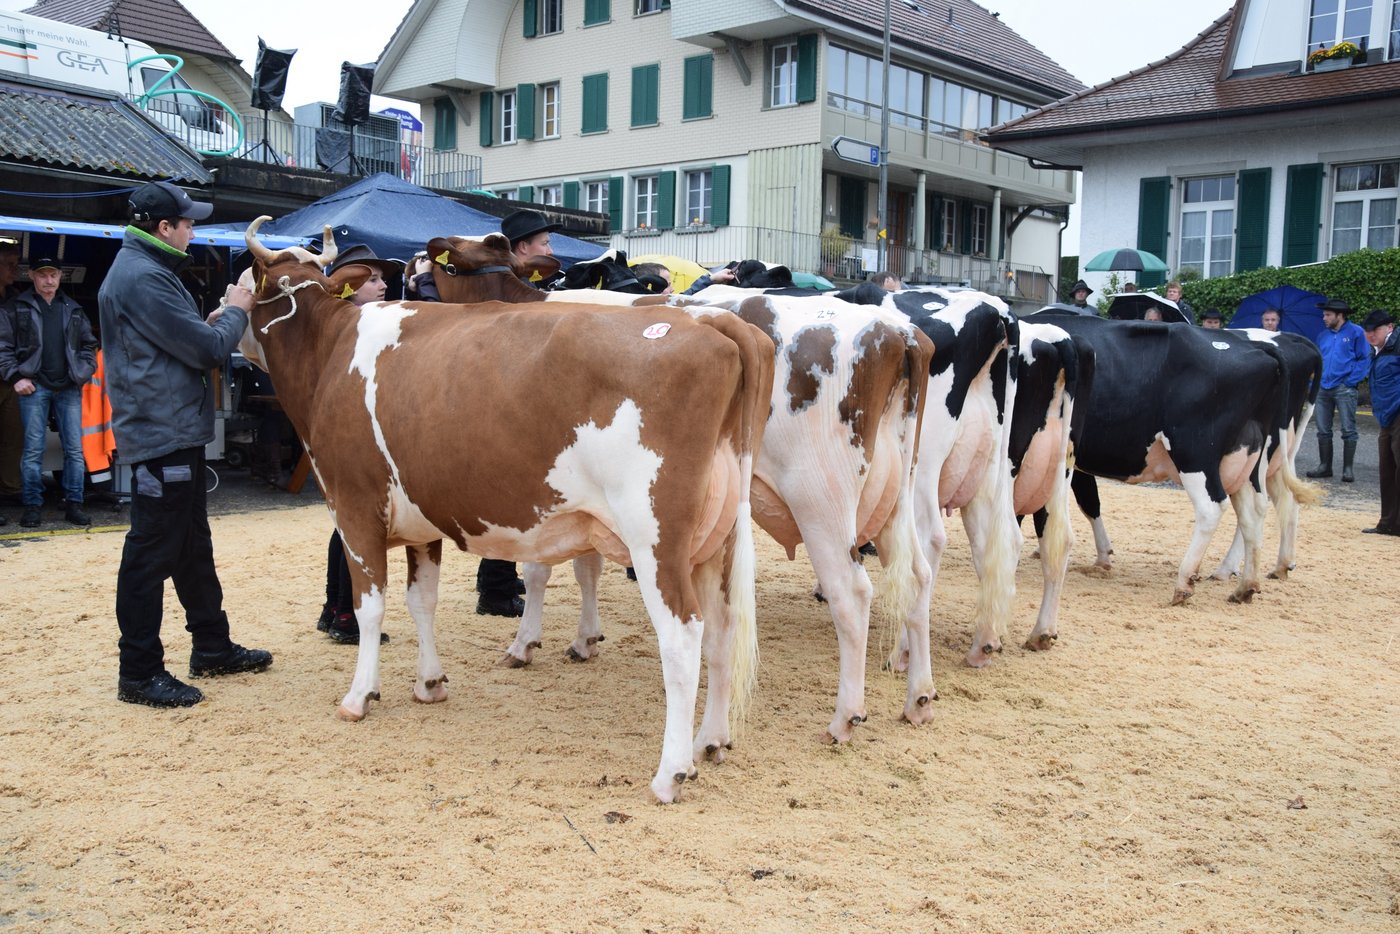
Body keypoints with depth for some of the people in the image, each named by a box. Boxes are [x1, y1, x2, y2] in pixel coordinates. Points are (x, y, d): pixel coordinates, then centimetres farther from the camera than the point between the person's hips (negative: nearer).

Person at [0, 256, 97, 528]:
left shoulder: (74, 310, 14)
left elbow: (89, 345, 17)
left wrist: (84, 372, 2)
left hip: (69, 388, 3)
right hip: (34, 387, -2)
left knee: (74, 449, 1)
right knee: (33, 450, -1)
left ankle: (74, 504, 7)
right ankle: (33, 505, 6)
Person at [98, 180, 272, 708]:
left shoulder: (143, 269, 15)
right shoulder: (142, 278, -18)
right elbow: (208, 350, -18)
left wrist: (215, 321, 5)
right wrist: (236, 312, -2)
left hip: (176, 432, 11)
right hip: (161, 434, -11)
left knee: (193, 545, 18)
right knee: (151, 553, -3)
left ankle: (212, 649, 30)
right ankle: (139, 673, 6)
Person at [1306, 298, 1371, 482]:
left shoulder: (1355, 332, -3)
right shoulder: (1323, 335, 14)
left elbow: (1365, 359, -5)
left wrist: (1352, 381, -11)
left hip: (1344, 389, -6)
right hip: (1323, 389, 6)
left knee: (1348, 430, -4)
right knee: (1323, 431, 8)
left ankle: (1348, 469, 0)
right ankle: (1324, 466, 16)